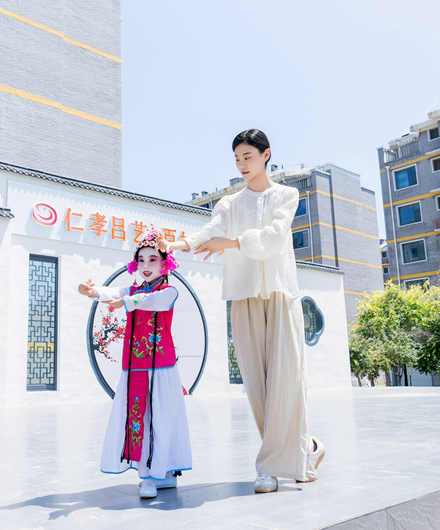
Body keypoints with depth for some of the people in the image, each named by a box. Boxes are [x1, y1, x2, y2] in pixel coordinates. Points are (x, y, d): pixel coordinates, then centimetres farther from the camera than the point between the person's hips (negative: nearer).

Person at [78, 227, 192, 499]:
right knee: (134, 416, 4)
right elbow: (111, 293, -6)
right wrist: (92, 291, -29)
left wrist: (126, 301, -42)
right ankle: (163, 474, 14)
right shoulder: (132, 291, 15)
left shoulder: (169, 291, 1)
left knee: (160, 418, -5)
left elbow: (151, 300, -22)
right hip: (133, 367, 5)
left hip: (161, 366, -4)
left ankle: (157, 474, 3)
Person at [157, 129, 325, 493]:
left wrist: (232, 242, -18)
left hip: (280, 290, -2)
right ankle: (304, 447, 12)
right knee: (256, 379, -3)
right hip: (245, 295, 2)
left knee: (285, 374, -9)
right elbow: (211, 232, -1)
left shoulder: (286, 195, 12)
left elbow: (274, 235, -7)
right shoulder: (229, 204, 19)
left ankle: (274, 463, 3)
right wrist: (178, 245, -20)